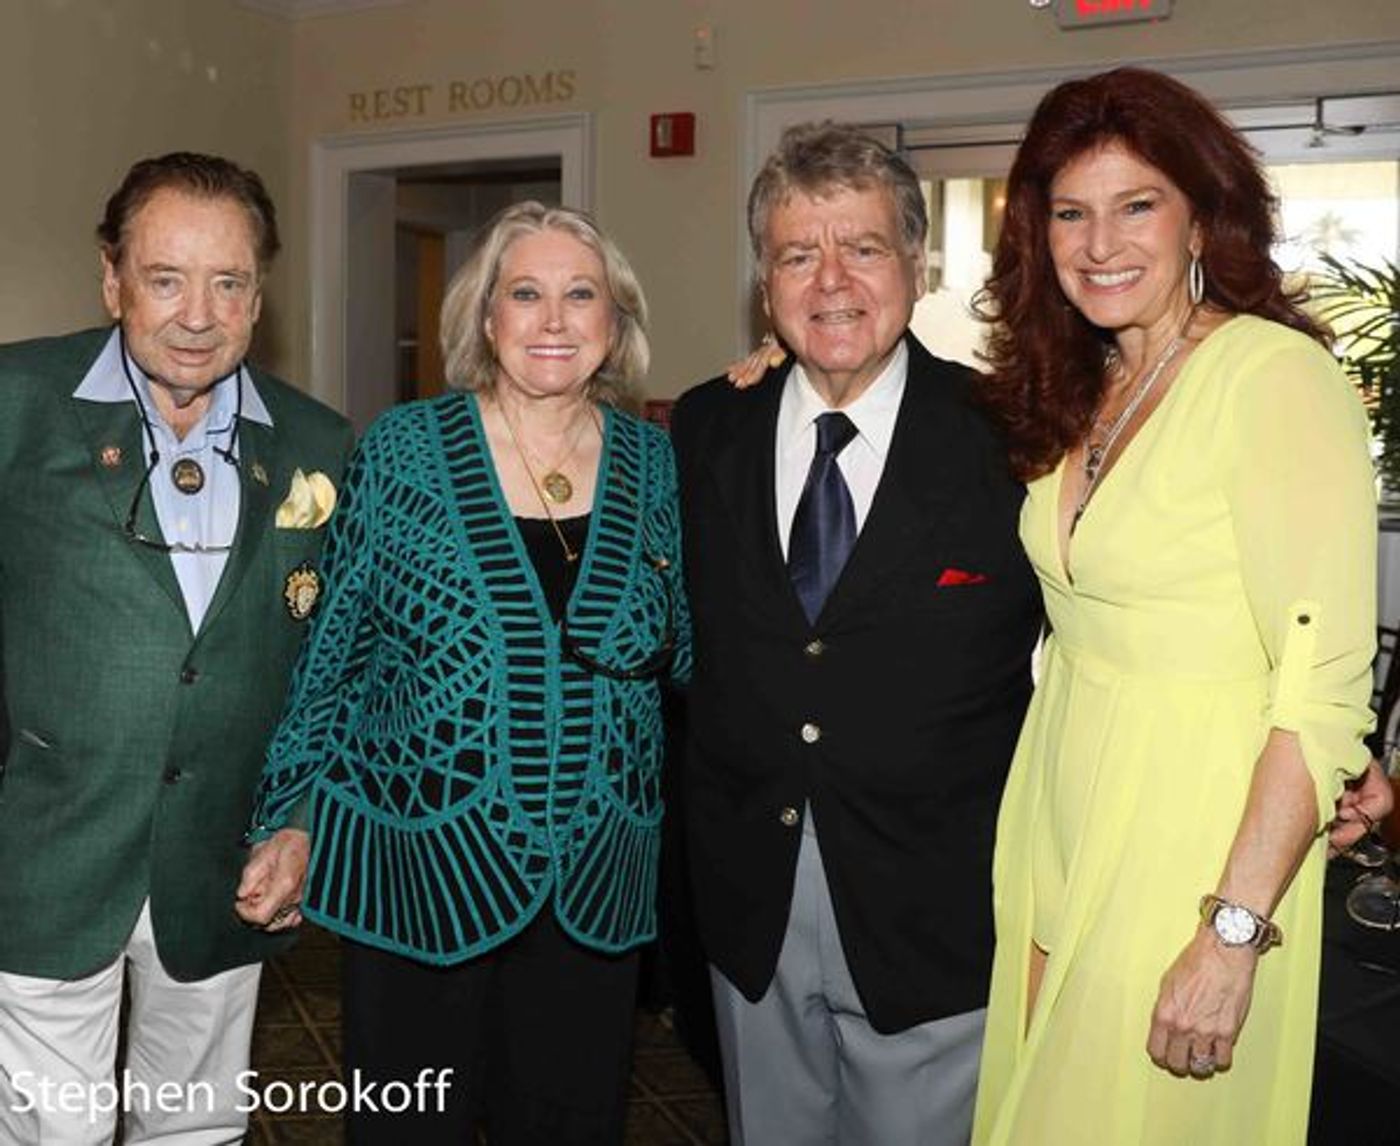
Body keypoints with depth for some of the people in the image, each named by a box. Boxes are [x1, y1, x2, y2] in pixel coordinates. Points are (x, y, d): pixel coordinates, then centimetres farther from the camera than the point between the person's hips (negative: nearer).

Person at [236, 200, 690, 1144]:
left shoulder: (654, 462, 1)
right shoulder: (403, 449, -4)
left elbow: (691, 654, 9)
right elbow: (332, 649, 0)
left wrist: (647, 646, -12)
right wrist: (294, 820, -2)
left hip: (597, 880, 2)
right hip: (419, 863, -2)